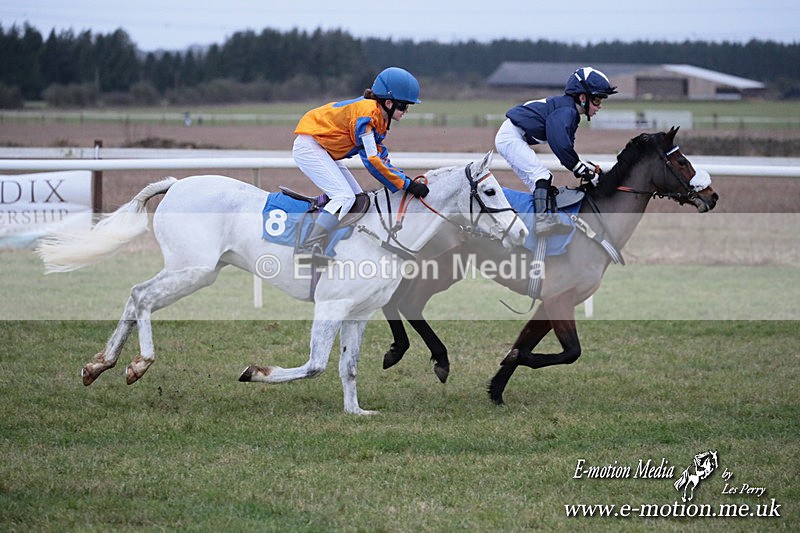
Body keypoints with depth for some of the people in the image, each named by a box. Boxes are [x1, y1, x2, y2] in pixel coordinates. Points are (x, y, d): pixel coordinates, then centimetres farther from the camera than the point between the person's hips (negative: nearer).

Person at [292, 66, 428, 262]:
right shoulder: (366, 113, -25)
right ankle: (309, 248, -26)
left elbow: (380, 156, 8)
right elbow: (371, 160, -28)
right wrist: (406, 184, -26)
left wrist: (403, 178, -6)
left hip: (324, 151, 11)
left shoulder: (379, 117, 5)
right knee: (344, 196, -21)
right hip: (309, 146, -11)